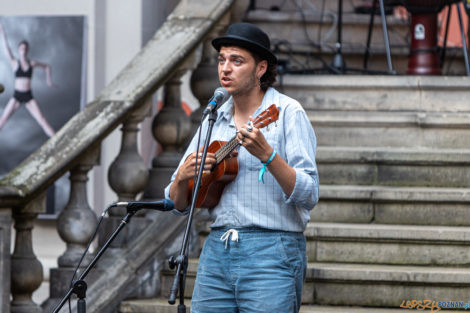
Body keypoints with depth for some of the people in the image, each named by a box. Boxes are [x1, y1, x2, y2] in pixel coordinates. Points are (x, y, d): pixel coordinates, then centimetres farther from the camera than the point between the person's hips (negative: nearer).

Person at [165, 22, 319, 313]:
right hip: (217, 250, 5)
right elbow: (178, 204, 16)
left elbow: (309, 196, -13)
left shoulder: (287, 113, -3)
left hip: (271, 254, -5)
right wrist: (183, 177, -6)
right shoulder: (215, 119, 14)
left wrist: (266, 155, -26)